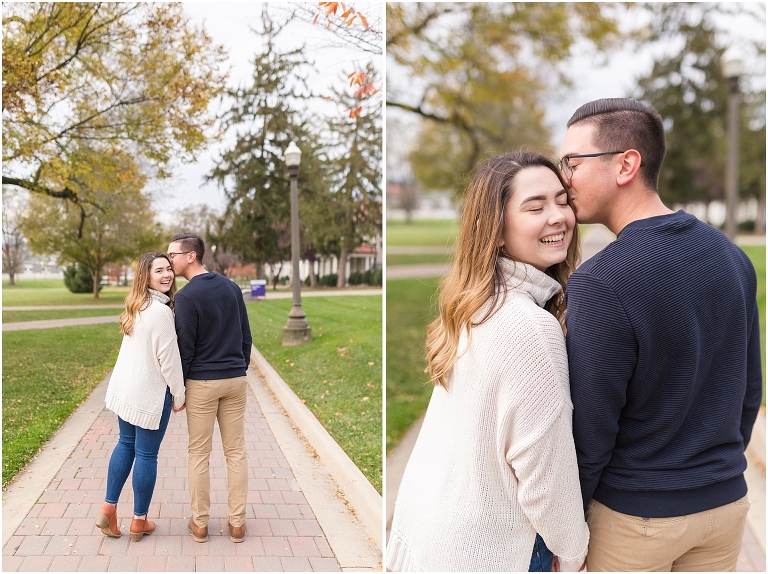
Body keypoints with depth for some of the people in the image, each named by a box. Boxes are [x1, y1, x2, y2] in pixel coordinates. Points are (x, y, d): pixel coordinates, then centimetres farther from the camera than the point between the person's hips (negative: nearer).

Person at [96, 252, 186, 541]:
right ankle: (139, 522, 17)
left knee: (126, 443, 21)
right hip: (149, 393, -8)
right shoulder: (160, 311, -21)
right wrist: (179, 395, -7)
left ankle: (108, 509, 22)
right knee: (147, 454, 4)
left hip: (123, 387, 8)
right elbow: (168, 358, -18)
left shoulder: (136, 306, 7)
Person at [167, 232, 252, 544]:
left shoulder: (186, 297, -13)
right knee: (236, 451, 9)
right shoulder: (232, 287, 6)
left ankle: (200, 524, 16)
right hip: (235, 380, 5)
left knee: (199, 453, 7)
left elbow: (185, 349, -12)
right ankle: (237, 524, 15)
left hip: (202, 383, -5)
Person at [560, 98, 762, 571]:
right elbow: (750, 389, 7)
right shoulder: (733, 256, -2)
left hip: (636, 516, -6)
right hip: (728, 500, 6)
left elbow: (590, 430, -19)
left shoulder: (599, 283, -24)